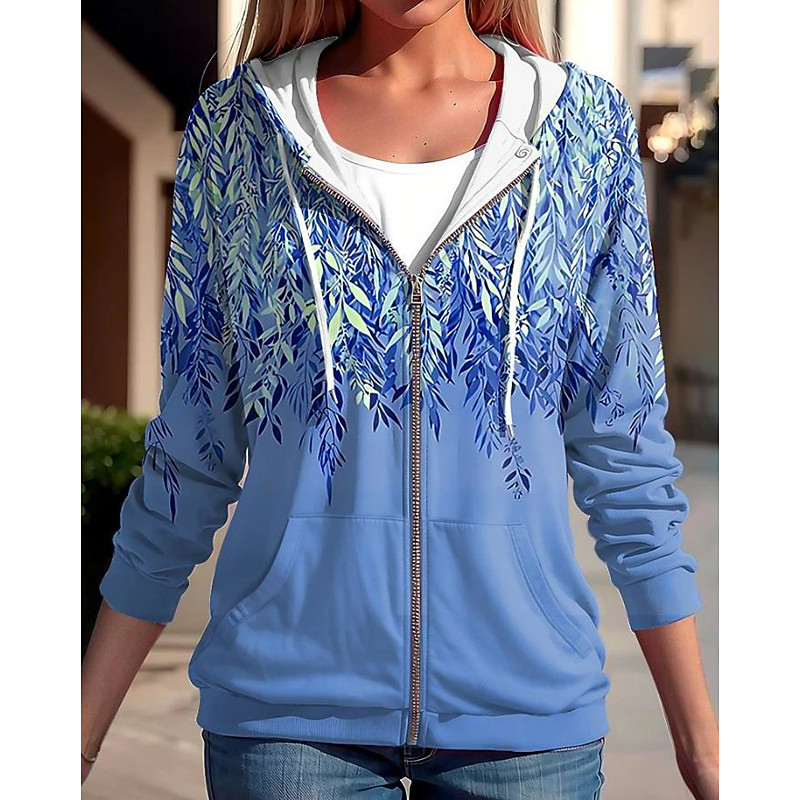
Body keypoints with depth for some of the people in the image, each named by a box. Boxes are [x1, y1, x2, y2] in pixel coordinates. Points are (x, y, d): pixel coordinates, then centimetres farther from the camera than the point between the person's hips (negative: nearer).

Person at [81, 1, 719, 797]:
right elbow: (188, 458, 6)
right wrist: (81, 734, 5)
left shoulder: (586, 125, 2)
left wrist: (699, 735, 6)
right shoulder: (236, 122, 2)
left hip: (525, 701, 1)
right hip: (291, 707, 0)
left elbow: (623, 450, 5)